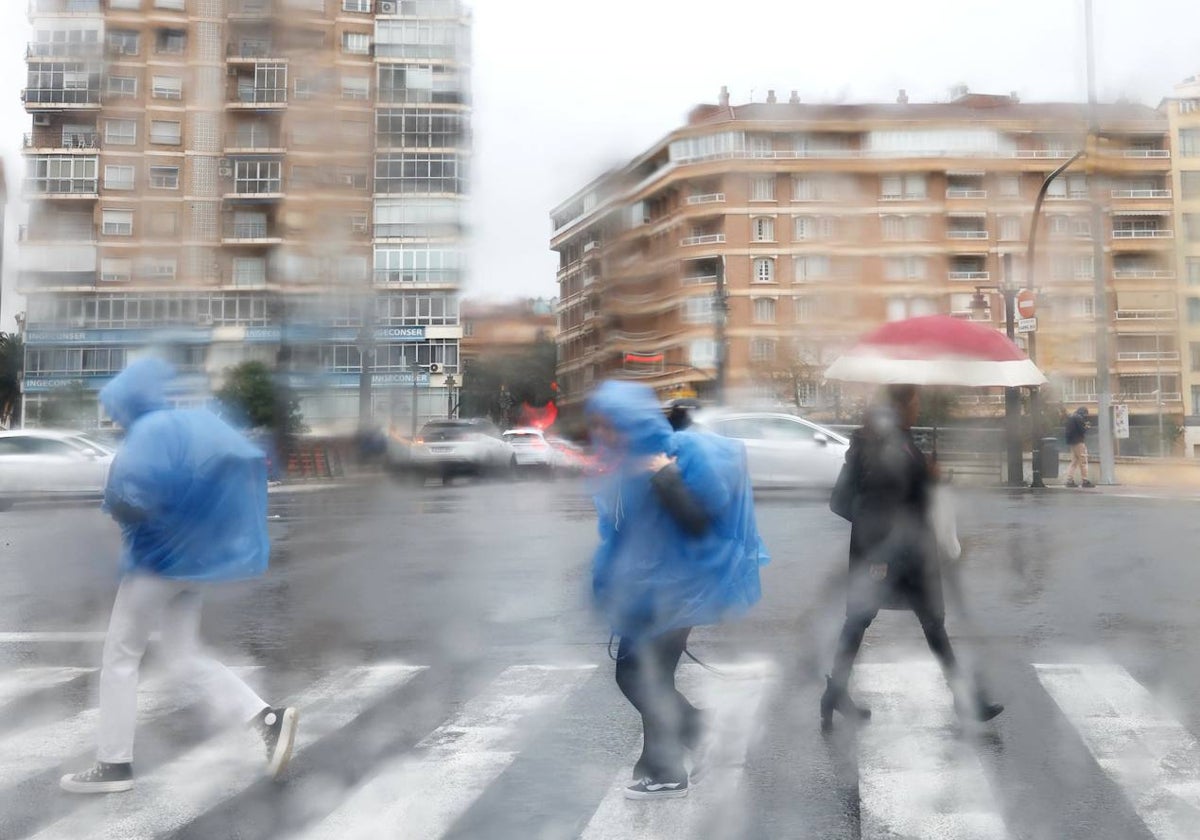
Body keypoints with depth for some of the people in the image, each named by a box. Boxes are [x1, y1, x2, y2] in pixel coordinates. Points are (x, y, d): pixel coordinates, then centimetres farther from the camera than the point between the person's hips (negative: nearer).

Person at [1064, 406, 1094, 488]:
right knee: (1083, 462, -5)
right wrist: (1086, 426, 3)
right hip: (1079, 442, -9)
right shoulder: (1079, 418, -12)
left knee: (1074, 462, 11)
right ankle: (1084, 481, -5)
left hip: (1072, 442, 9)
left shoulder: (1071, 417, 15)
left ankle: (1070, 480, 5)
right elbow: (1082, 430, -18)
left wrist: (1084, 425, 14)